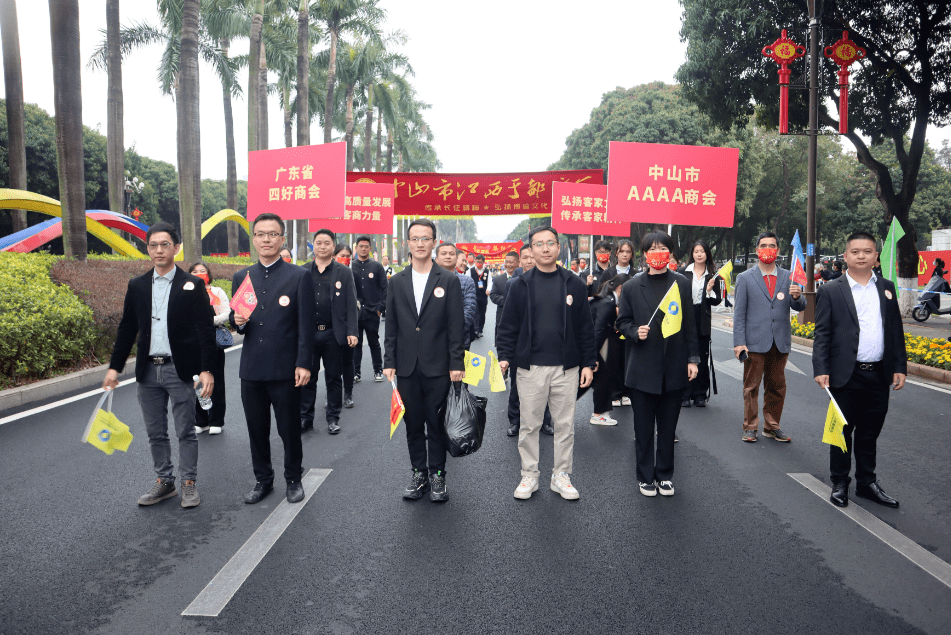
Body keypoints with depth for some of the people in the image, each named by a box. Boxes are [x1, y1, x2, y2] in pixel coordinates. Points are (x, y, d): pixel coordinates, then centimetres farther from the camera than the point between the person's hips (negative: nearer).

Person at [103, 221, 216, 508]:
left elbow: (205, 330, -7)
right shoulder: (137, 286, 8)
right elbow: (127, 329, 12)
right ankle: (164, 482, 26)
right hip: (148, 370, 4)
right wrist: (115, 366, 8)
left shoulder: (192, 285, -4)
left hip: (180, 369, -4)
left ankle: (189, 483, 16)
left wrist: (206, 369, -13)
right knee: (155, 433, 13)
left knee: (185, 432, 4)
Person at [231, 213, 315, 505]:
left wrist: (304, 364, -11)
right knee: (256, 430, 13)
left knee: (289, 429, 7)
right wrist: (238, 321, -8)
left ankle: (294, 479, 26)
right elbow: (237, 319, 16)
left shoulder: (299, 276, -2)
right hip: (251, 369, 4)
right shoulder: (241, 278, 11)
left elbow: (306, 324, -5)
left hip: (285, 369, -4)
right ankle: (263, 480, 30)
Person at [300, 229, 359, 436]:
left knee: (334, 378, 7)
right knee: (307, 378, 8)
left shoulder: (344, 272, 4)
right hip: (307, 333, 1)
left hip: (333, 333, -1)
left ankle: (333, 418, 19)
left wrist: (351, 332, -8)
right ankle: (305, 417, 20)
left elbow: (351, 305, 1)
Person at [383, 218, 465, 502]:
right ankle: (418, 473, 24)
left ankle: (437, 475, 19)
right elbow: (391, 327, 9)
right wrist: (389, 362, 3)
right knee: (413, 423, 10)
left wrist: (456, 363, -7)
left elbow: (456, 326, -3)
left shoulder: (449, 281, 0)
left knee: (437, 424, 5)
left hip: (438, 367, -2)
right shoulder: (396, 282, 8)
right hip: (407, 367, 3)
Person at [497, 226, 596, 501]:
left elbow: (585, 327, 6)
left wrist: (588, 363, 2)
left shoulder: (574, 284, 5)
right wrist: (505, 356, -7)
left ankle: (561, 476, 22)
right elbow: (508, 325, 4)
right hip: (531, 367, -1)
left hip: (566, 368, 1)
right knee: (529, 425, 7)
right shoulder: (520, 285, 3)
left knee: (565, 425, 8)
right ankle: (529, 476, 21)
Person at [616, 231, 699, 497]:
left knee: (668, 426, 10)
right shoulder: (632, 287, 3)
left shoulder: (681, 284, 6)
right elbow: (622, 321, 8)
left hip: (674, 367, 1)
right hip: (642, 368, -1)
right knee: (643, 427, 7)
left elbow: (690, 323, 7)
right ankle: (645, 476, 20)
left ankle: (665, 475, 25)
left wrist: (692, 358, 3)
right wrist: (635, 332, -13)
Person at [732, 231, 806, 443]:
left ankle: (772, 427, 23)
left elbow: (800, 307, 4)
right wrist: (739, 342, -8)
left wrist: (797, 297, -20)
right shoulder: (745, 278, 3)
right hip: (755, 342, -2)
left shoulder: (788, 277, 10)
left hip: (780, 343, 3)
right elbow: (739, 313, 0)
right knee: (751, 386, 2)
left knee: (777, 387, 10)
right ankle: (750, 427, 13)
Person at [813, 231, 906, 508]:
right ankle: (839, 483, 20)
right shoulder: (830, 291, -3)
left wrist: (900, 366, 6)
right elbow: (822, 334, -6)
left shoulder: (887, 288, 10)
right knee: (842, 431, 7)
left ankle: (867, 482, 28)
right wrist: (821, 370, -14)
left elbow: (896, 330, 12)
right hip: (846, 376, -4)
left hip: (878, 375, 4)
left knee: (869, 433, 14)